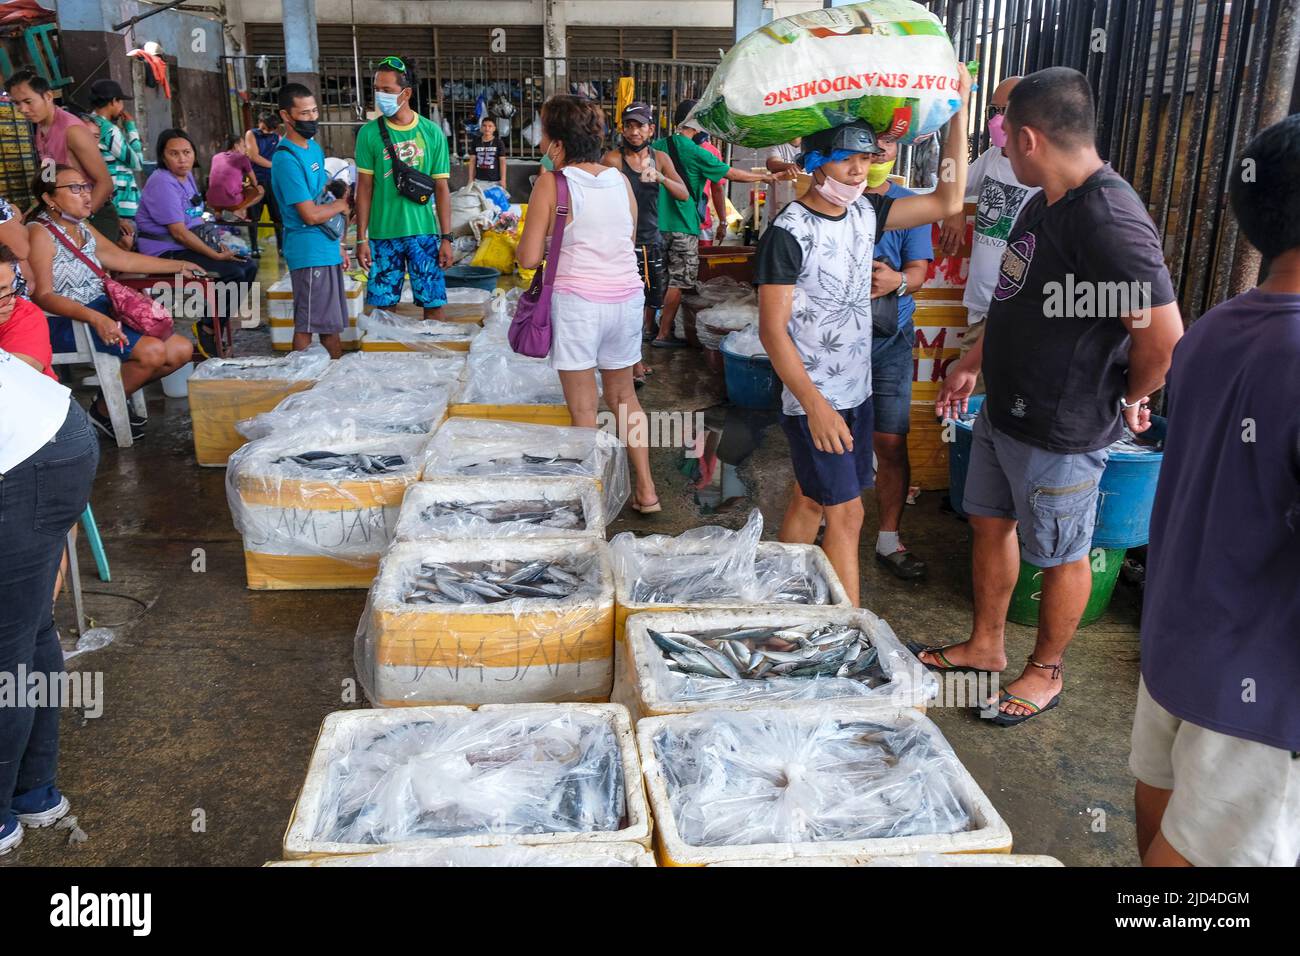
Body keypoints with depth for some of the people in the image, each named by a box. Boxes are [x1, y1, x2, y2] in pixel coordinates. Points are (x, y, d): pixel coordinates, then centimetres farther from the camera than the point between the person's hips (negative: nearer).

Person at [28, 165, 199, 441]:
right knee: (153, 351, -26)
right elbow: (43, 296, -20)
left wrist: (178, 266, 27)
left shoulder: (83, 228, 14)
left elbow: (124, 259, 24)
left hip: (103, 309, 9)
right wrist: (94, 318, -33)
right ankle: (103, 410, -2)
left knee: (182, 350, -2)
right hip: (65, 322, -9)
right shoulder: (40, 233, -12)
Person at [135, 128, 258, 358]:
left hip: (191, 245, 10)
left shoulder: (187, 176, 12)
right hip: (167, 253, -10)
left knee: (249, 266, 2)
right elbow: (179, 232, -22)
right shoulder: (162, 183, -17)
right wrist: (217, 255, -21)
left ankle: (215, 325, 8)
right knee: (234, 273, -22)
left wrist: (220, 244, 6)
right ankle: (208, 329, -6)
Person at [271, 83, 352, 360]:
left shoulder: (314, 147, 12)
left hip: (328, 249, 9)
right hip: (309, 252, -9)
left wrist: (339, 244, 17)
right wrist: (341, 205, -2)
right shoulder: (287, 159, -16)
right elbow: (311, 214, -20)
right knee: (307, 326, -2)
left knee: (332, 323, 14)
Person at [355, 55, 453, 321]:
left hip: (424, 232, 0)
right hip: (383, 233, 0)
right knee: (383, 305, 5)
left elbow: (442, 188, 4)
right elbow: (364, 188, 3)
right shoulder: (369, 133, 1)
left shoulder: (432, 132, 1)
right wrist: (361, 239, -1)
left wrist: (447, 238, 0)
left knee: (434, 303, 1)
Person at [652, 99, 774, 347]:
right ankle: (663, 334, 3)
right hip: (683, 225, -6)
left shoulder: (658, 145, 7)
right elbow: (733, 174, -4)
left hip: (658, 222, 6)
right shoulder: (696, 153, -10)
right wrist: (763, 176, 8)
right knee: (678, 281, 1)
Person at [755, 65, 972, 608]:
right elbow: (772, 330, -19)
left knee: (810, 501, 16)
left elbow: (947, 202, 8)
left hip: (856, 392, 7)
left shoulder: (865, 212, 5)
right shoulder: (789, 233, -17)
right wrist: (816, 406, -24)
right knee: (846, 514, -4)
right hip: (815, 400, -7)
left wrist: (958, 114, 2)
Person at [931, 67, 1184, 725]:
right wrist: (973, 362, 17)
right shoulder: (1045, 203, 6)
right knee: (989, 524, 20)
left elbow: (1164, 337, -28)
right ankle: (985, 646, 40)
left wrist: (1127, 401, -12)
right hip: (1005, 409, 9)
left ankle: (1044, 674, 31)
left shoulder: (1108, 220, -26)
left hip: (1062, 430, -9)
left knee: (1059, 556, 10)